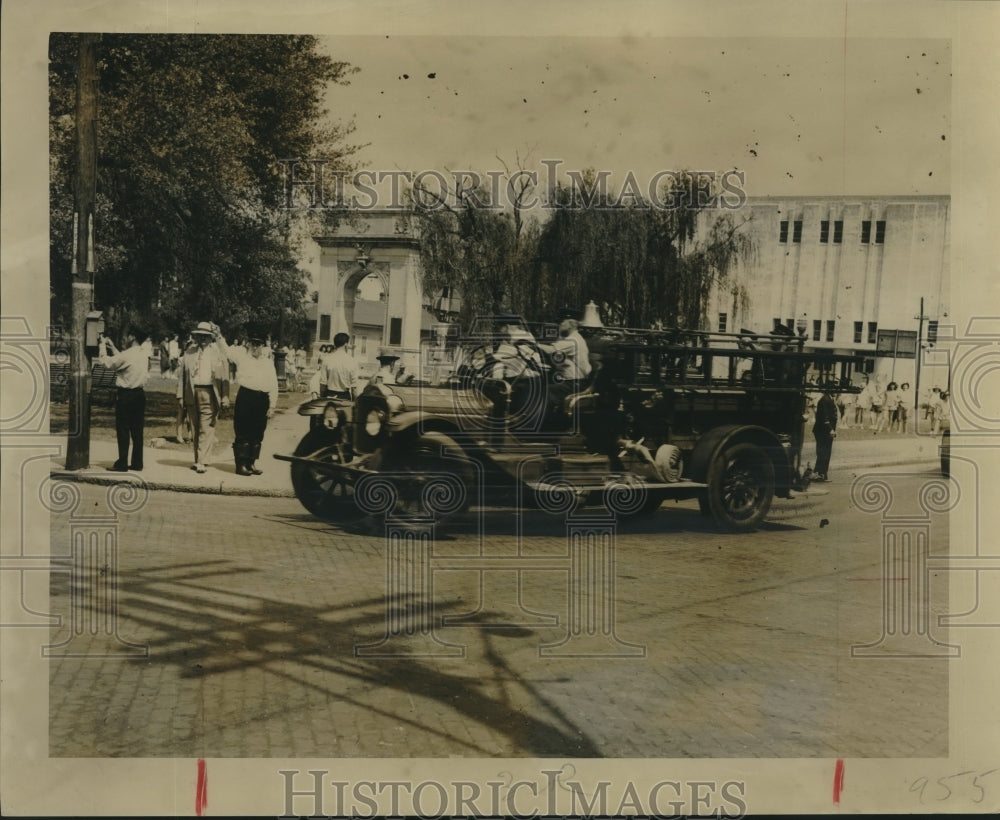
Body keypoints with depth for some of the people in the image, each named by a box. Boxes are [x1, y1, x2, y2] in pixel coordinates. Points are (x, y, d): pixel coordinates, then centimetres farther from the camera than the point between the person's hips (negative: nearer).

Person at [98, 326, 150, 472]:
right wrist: (112, 347, 26)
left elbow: (106, 363, -7)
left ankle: (122, 464, 2)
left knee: (123, 430, 0)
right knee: (137, 430, 9)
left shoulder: (128, 354, -17)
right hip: (140, 394, 7)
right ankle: (137, 463, 12)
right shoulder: (143, 354, 8)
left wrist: (103, 346, 6)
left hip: (125, 395, -7)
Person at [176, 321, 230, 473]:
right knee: (195, 429, 9)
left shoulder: (218, 353, 4)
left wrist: (225, 398, -5)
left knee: (206, 430, -8)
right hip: (192, 394, 4)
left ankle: (202, 462, -8)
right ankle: (197, 460, 16)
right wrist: (181, 395, 6)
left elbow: (224, 377, 1)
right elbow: (182, 375, 14)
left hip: (209, 394, -3)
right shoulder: (189, 353, 13)